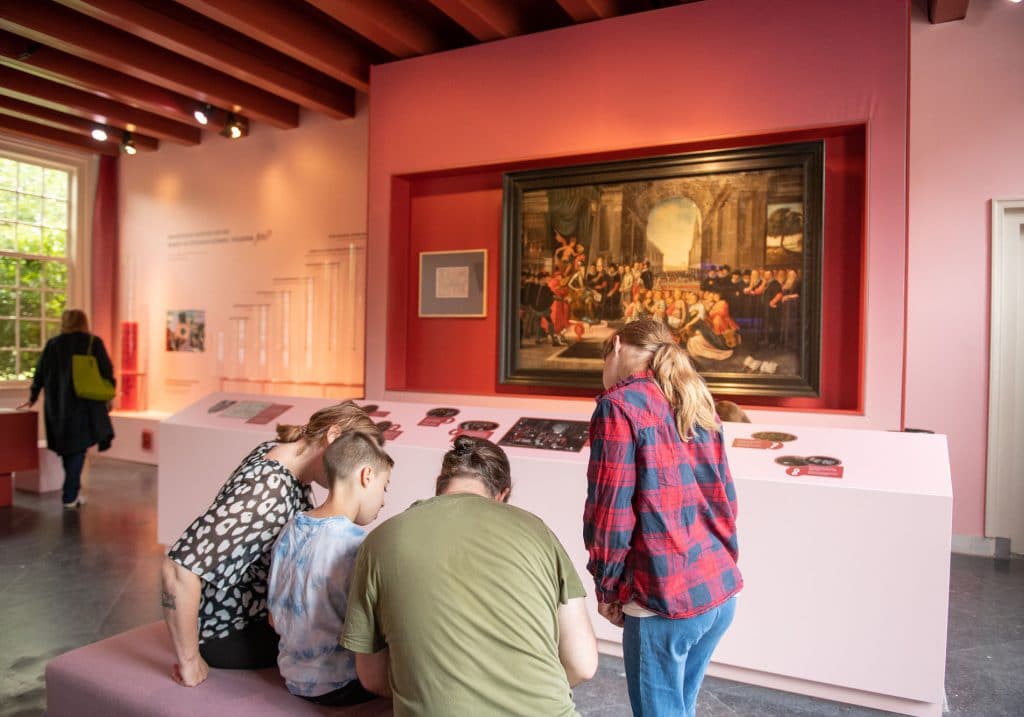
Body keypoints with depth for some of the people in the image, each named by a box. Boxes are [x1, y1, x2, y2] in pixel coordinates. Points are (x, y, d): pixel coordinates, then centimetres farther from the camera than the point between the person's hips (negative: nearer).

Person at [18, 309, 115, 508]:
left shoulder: (53, 344, 5)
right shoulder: (94, 342, -3)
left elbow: (40, 373, 10)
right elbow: (107, 372, -3)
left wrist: (32, 398, 22)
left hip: (57, 404, 3)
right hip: (84, 404, -3)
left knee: (67, 445, 17)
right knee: (78, 447, 3)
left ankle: (72, 489, 27)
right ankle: (70, 495, 0)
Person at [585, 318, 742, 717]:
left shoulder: (619, 405, -10)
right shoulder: (697, 404, 11)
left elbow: (610, 511, -13)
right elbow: (724, 498, 14)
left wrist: (606, 590, -1)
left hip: (666, 600, -7)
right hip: (721, 592, 7)